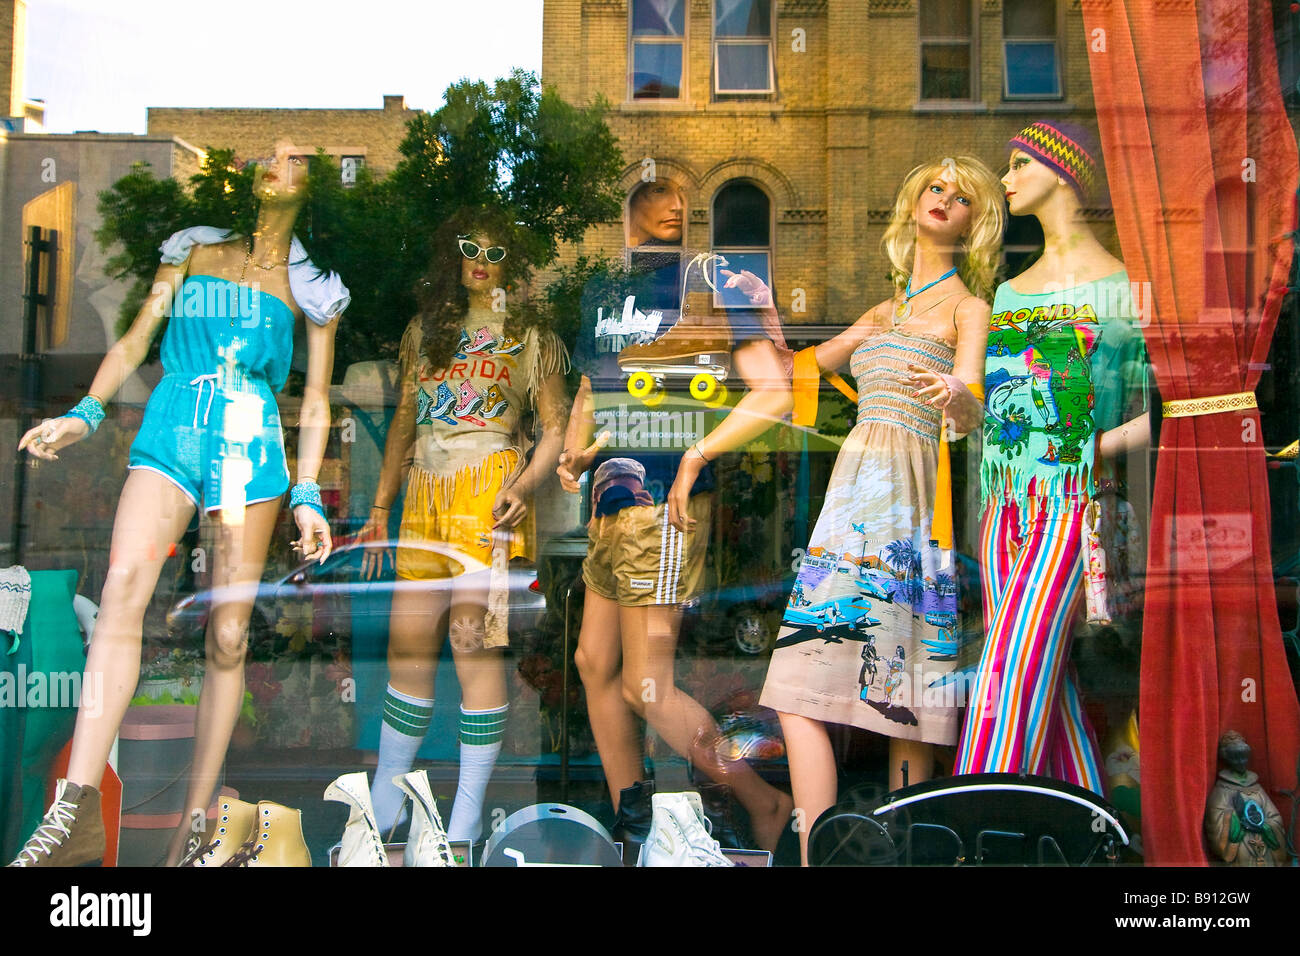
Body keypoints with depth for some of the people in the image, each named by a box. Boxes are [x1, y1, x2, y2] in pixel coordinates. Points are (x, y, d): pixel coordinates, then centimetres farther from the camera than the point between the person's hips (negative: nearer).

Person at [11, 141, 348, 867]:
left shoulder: (312, 287, 15)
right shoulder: (194, 251, 17)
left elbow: (316, 400, 12)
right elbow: (135, 341, 14)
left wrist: (308, 495, 3)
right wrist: (85, 414, -1)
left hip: (254, 446, 0)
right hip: (173, 432, 0)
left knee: (229, 637, -4)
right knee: (125, 585, -23)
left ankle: (196, 822, 2)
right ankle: (79, 812, -28)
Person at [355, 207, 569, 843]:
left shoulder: (529, 335, 10)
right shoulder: (425, 329, 21)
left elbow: (555, 427, 5)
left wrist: (524, 485, -13)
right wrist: (380, 505, 17)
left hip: (487, 492, -4)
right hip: (424, 498, 4)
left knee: (473, 642, -8)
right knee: (408, 642, 3)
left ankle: (468, 816, -1)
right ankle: (383, 802, 16)